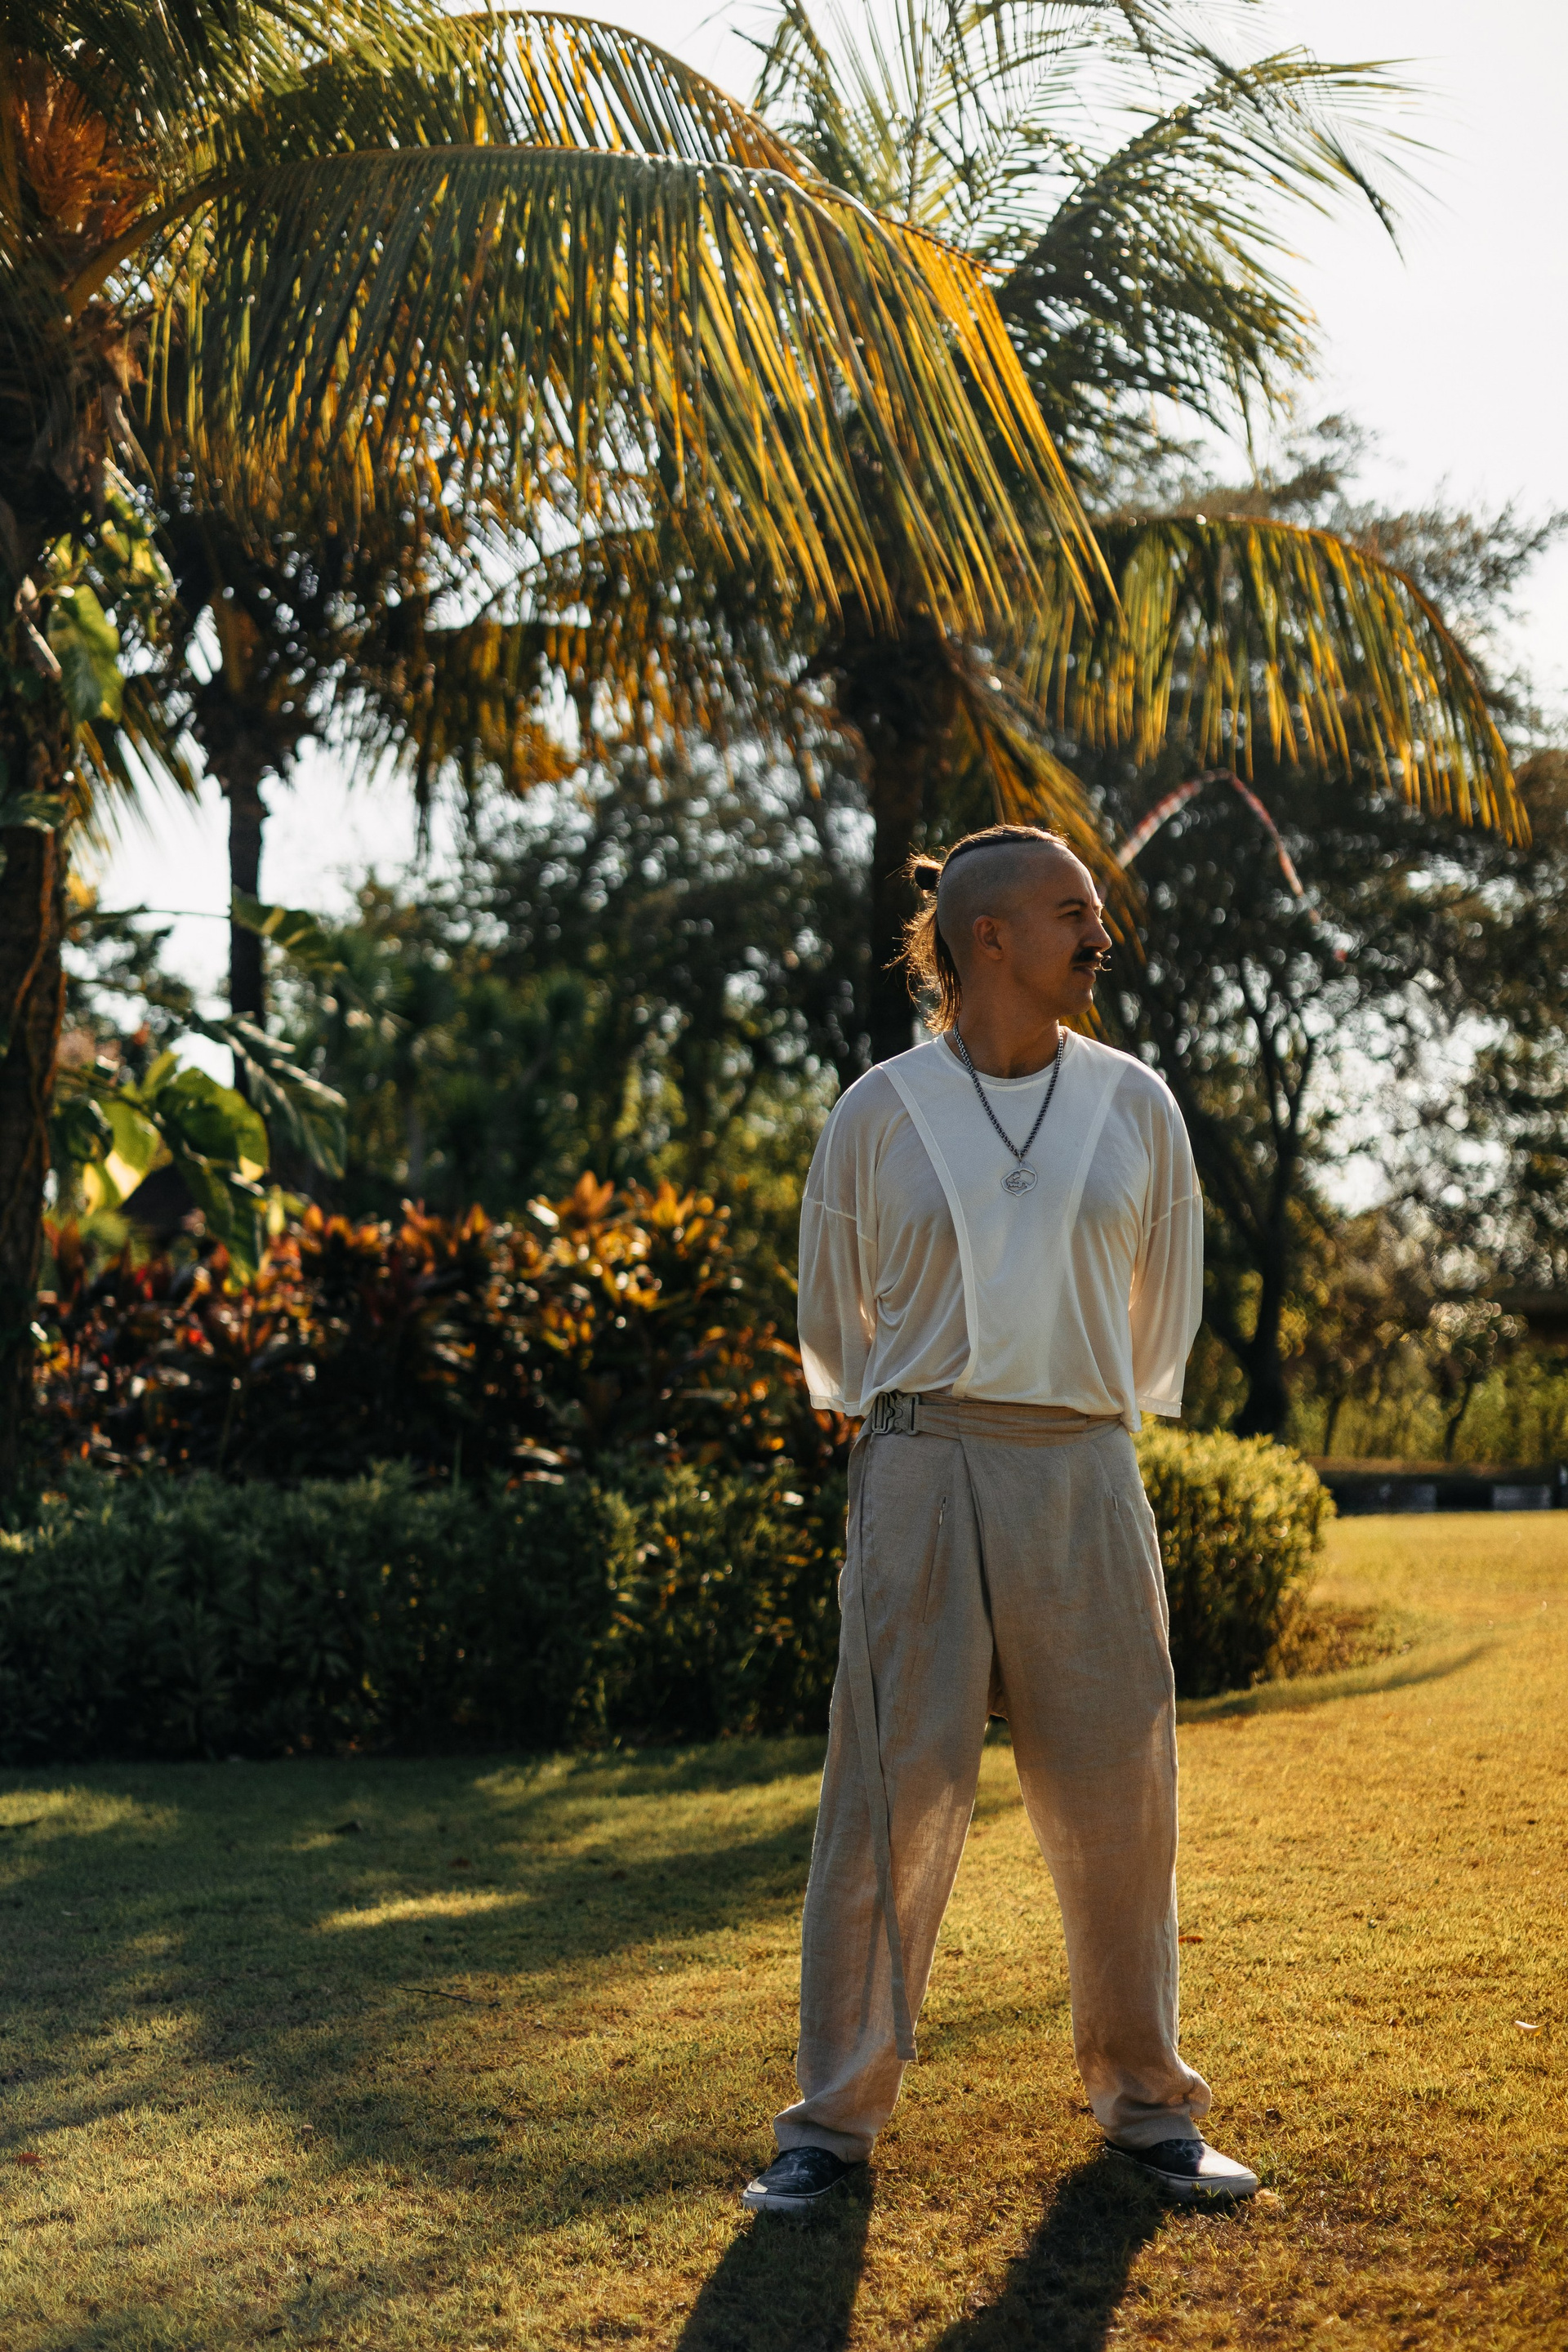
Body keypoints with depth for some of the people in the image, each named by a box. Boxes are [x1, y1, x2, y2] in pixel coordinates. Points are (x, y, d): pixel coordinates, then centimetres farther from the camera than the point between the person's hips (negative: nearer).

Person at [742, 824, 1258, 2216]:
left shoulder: (1135, 1104, 8)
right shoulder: (880, 1113, 2)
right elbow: (831, 1314, 15)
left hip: (1084, 1477, 2)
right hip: (922, 1474, -2)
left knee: (1118, 1797, 6)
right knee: (894, 1794, -1)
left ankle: (1145, 2101, 22)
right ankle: (837, 2116, 10)